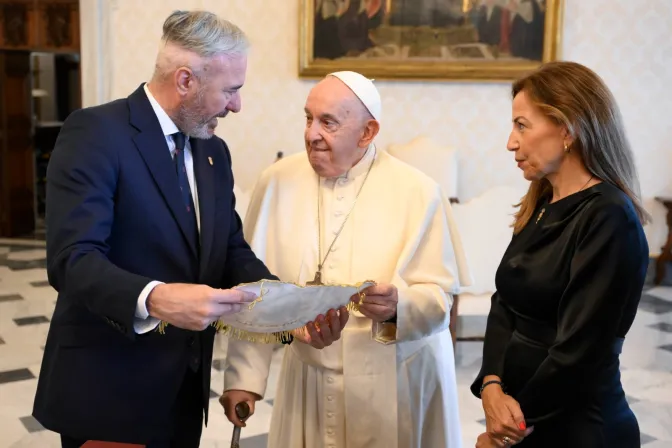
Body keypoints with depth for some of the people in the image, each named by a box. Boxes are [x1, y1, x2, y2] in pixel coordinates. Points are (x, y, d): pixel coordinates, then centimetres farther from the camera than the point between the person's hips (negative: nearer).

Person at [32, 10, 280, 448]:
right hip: (109, 388, -7)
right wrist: (153, 299, -40)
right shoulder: (95, 132, -15)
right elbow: (73, 259, -23)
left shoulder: (214, 151, 8)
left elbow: (232, 250, 6)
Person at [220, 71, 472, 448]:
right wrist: (243, 377, -4)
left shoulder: (419, 193, -10)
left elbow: (440, 294, -11)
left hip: (397, 384, -2)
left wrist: (398, 305, -31)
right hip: (309, 380, 2)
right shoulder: (278, 183, -4)